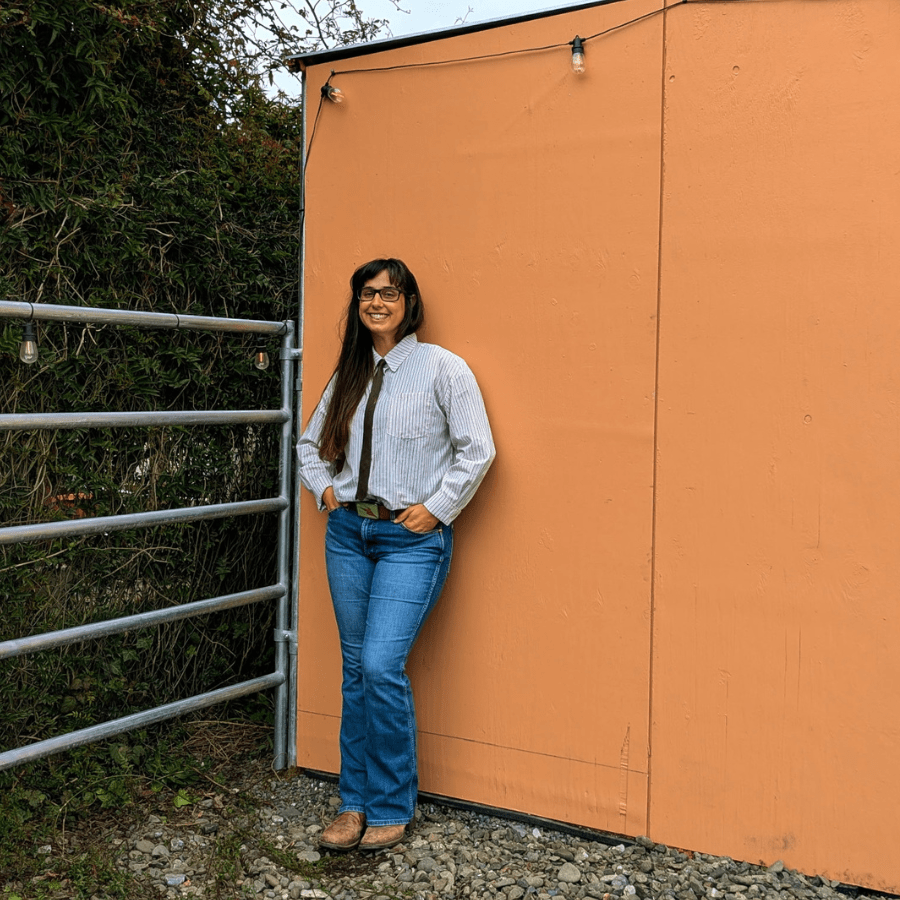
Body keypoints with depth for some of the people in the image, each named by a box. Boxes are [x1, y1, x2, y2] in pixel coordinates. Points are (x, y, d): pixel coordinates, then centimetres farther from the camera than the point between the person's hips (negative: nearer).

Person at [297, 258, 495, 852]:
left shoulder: (442, 368, -4)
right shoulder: (349, 374, 13)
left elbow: (477, 449, -7)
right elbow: (312, 441, 25)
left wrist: (436, 508, -9)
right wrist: (324, 487, 9)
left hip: (412, 537, -6)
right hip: (348, 531, 6)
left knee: (382, 666, -14)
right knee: (356, 668, 9)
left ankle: (392, 808, 3)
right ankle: (356, 802, 20)